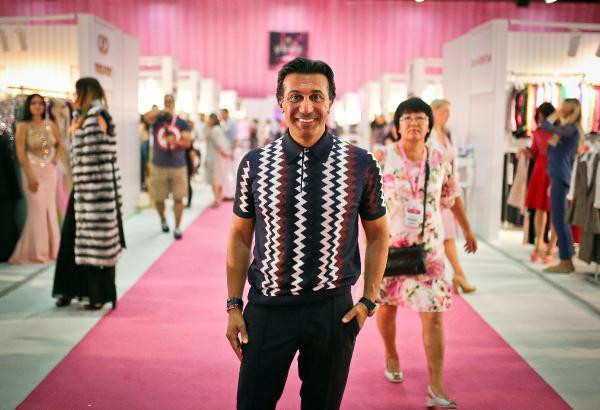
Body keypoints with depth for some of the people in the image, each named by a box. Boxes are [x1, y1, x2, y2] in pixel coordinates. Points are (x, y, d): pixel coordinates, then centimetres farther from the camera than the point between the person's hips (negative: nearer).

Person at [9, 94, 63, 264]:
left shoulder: (51, 124, 5)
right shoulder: (23, 126, -7)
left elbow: (60, 144, 19)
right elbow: (20, 153, -11)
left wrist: (56, 159, 2)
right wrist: (30, 176, -16)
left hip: (50, 171, 4)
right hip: (33, 170, -4)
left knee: (50, 209, 8)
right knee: (38, 209, -6)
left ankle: (52, 249, 18)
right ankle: (37, 252, 4)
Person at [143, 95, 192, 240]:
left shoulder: (182, 123, 3)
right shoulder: (157, 119, 2)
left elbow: (187, 142, -5)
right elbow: (146, 116, -19)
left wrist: (175, 141, -23)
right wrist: (162, 111, -26)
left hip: (178, 166, 0)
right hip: (159, 166, 1)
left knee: (178, 198, -1)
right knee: (158, 198, 9)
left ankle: (177, 228, 9)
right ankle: (163, 220, 35)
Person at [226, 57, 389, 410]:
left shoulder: (361, 165, -5)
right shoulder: (255, 164, -2)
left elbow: (378, 234, 5)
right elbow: (240, 237, 6)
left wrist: (369, 300, -1)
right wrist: (234, 305, 4)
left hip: (334, 311, 0)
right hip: (266, 308, 1)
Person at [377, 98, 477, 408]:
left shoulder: (439, 161, 1)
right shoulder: (383, 158, -8)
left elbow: (452, 197, 16)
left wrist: (467, 230, 26)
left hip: (428, 249, 1)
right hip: (388, 246, -1)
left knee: (434, 315, -6)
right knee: (387, 307, 16)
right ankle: (391, 356, 45)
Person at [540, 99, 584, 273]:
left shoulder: (571, 128, -10)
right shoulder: (570, 130, 19)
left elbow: (545, 125, -21)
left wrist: (556, 114, -6)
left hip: (560, 178, -10)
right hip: (559, 178, 10)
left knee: (559, 220, -8)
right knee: (561, 220, 12)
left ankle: (565, 262, -5)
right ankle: (567, 261, 17)